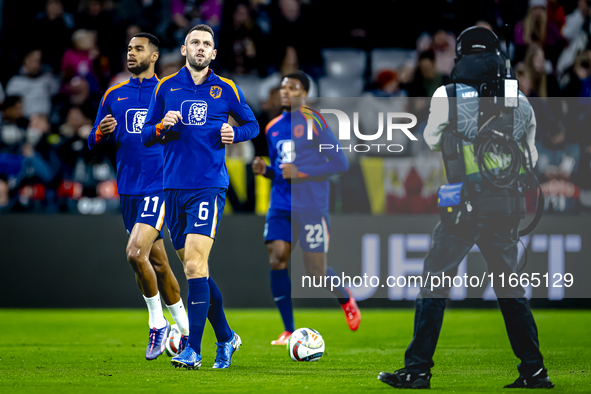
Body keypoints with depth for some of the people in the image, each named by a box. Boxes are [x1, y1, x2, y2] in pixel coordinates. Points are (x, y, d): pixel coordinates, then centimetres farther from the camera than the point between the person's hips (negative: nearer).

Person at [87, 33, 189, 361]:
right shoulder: (114, 95, 12)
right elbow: (94, 144, 14)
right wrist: (102, 133, -8)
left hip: (159, 187, -5)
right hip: (128, 189, 5)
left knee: (135, 253, -21)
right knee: (157, 263, 9)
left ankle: (157, 323, -4)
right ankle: (185, 329, 21)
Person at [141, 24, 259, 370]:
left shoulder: (227, 90, 6)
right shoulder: (165, 88, 9)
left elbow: (252, 125, 18)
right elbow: (146, 136, 13)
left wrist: (234, 133, -4)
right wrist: (162, 126, -9)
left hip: (209, 186, -3)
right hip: (174, 186, 3)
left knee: (195, 265, -17)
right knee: (196, 270, 9)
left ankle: (193, 350, -16)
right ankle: (226, 338, 26)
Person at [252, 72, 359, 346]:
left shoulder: (314, 122, -7)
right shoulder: (273, 128, 13)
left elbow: (340, 163, -9)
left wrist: (301, 172, -16)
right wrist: (265, 170, 1)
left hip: (312, 207, -5)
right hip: (281, 206, 5)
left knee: (317, 272, -4)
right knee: (276, 260, -9)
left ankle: (346, 298, 30)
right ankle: (289, 330, 0)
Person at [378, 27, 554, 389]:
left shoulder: (447, 97, -3)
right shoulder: (520, 102, 5)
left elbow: (432, 140, 13)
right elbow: (531, 159, 15)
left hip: (464, 209, -3)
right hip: (507, 209, 3)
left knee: (434, 285, 5)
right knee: (511, 289, 13)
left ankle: (418, 370, 4)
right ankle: (534, 370, 12)